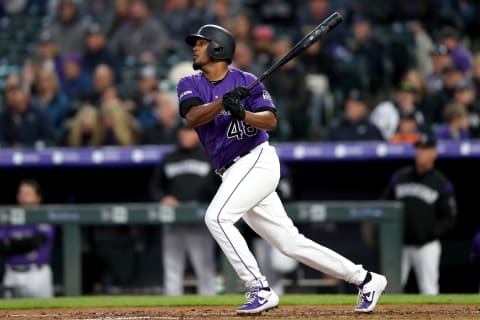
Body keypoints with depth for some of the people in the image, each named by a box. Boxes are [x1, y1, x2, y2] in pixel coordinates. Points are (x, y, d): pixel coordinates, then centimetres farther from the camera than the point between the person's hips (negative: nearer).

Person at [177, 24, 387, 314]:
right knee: (289, 242, 4)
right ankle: (364, 280, 13)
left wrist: (244, 114, -30)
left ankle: (261, 290, -21)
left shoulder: (246, 81, -2)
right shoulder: (190, 84, 9)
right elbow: (193, 116, -12)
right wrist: (223, 101, -27)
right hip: (234, 173, 6)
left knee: (217, 217, -24)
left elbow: (271, 121, -13)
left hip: (258, 159, -6)